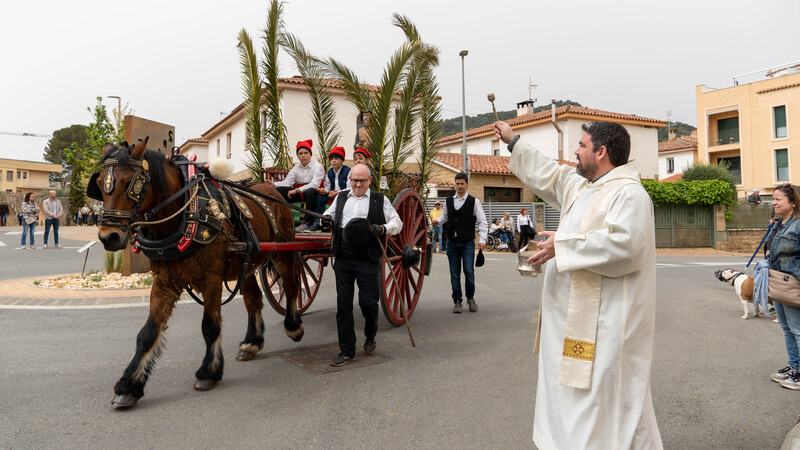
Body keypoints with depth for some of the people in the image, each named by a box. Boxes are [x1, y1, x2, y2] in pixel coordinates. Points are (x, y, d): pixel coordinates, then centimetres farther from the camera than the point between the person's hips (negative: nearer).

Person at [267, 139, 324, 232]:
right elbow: (287, 182, 3)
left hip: (312, 193, -5)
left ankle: (308, 222, -35)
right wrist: (274, 184, -16)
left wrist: (297, 190, -26)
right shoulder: (296, 167, 14)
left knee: (310, 191, -40)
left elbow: (314, 184, -20)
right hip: (299, 194, 5)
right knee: (279, 190, -14)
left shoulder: (317, 166, -5)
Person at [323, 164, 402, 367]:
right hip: (343, 260, 3)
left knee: (368, 302, 2)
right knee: (343, 305, 4)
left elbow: (397, 223, 4)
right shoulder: (341, 197, 14)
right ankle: (347, 351, 15)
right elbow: (329, 214, 27)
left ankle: (370, 337, 33)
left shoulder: (380, 200, 3)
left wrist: (382, 228, -15)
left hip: (368, 261, -3)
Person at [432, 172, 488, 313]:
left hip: (468, 243, -3)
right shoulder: (448, 201, 9)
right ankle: (457, 301, 15)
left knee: (469, 271, -9)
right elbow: (444, 216, 22)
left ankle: (470, 298, 14)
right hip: (452, 242, 3)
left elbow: (482, 222, 0)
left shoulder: (474, 202, 0)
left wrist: (482, 240, -9)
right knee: (454, 274, 5)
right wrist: (438, 221, -1)